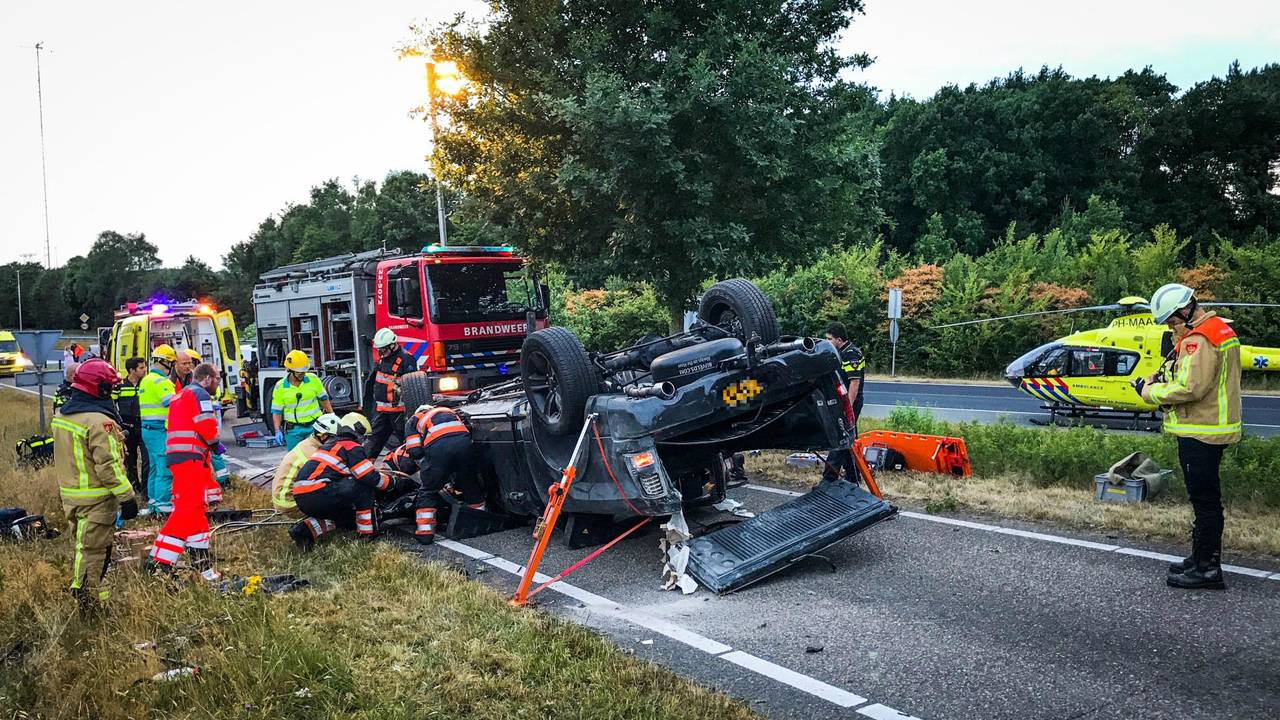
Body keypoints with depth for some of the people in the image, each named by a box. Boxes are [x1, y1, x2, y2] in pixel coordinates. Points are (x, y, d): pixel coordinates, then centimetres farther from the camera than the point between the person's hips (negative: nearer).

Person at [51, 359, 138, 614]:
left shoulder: (61, 416, 7)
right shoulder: (99, 421, -22)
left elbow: (61, 459, 17)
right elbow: (108, 466, -24)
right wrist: (127, 497, -18)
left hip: (70, 495, 9)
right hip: (96, 500, -9)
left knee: (79, 546, 22)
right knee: (93, 549, 0)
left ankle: (79, 589, 34)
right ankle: (90, 602, 6)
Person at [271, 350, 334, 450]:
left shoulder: (313, 380, -1)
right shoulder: (280, 387, -4)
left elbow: (323, 399, 11)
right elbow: (276, 411, 0)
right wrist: (278, 431, -11)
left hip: (315, 426, 1)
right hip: (294, 430, -1)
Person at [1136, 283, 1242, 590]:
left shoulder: (1198, 339, -20)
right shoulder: (1219, 329, 14)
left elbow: (1189, 388, -25)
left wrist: (1151, 391, -11)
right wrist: (1164, 381, 6)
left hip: (1199, 433, -11)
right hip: (1211, 429, 11)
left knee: (1204, 499, -4)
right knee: (1207, 498, 18)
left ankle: (1207, 568, 3)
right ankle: (1202, 558, 29)